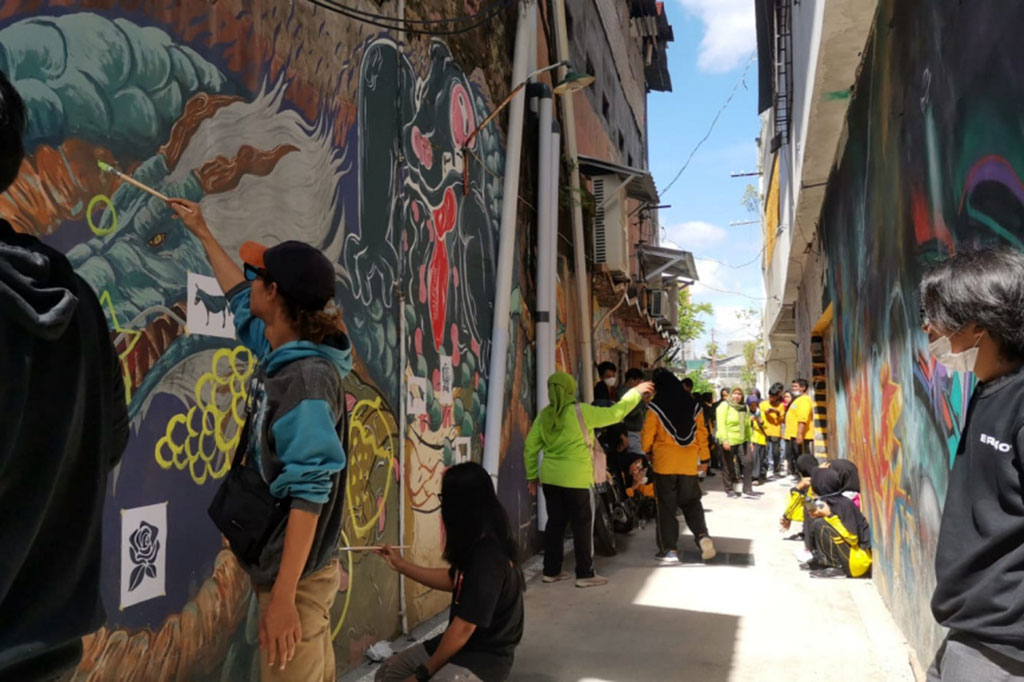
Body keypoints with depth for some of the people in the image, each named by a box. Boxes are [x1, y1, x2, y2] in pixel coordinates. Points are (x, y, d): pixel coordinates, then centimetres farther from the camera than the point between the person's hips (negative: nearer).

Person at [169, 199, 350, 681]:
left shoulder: (308, 377, -23)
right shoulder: (282, 355, 3)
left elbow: (310, 493, -27)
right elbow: (242, 302, 24)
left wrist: (284, 596, -27)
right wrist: (203, 234, 33)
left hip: (296, 577, -8)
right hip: (287, 569, 8)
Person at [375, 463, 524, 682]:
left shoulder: (488, 558, -28)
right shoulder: (480, 545, 1)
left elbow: (463, 629, -24)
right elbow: (452, 580, 19)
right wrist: (401, 565, 21)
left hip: (484, 659, -9)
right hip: (459, 645, 9)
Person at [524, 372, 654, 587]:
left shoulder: (544, 415, 4)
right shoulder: (581, 411, -11)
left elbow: (530, 446, 6)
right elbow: (615, 413, -6)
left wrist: (532, 475, 15)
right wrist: (636, 392, 5)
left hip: (550, 477, 6)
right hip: (575, 478, -6)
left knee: (555, 522, 14)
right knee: (582, 524, 5)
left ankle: (551, 571, 21)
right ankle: (585, 574, 10)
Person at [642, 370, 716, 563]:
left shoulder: (655, 406, -6)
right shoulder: (693, 405, 4)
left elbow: (648, 434, -4)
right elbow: (702, 433, 5)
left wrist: (647, 452, 14)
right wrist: (704, 459, 12)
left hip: (664, 462, -3)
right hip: (689, 463, 3)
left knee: (666, 506, 6)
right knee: (691, 502, 16)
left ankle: (669, 549, 7)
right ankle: (702, 535, -6)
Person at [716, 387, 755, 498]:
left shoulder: (744, 408, 13)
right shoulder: (725, 406, -6)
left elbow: (747, 426, 17)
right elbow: (721, 424, -13)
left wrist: (750, 440, 14)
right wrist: (724, 439, -21)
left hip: (742, 441, 6)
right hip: (728, 441, -6)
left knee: (748, 463, -1)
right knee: (728, 467, 2)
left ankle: (747, 489, 9)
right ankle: (729, 489, 17)